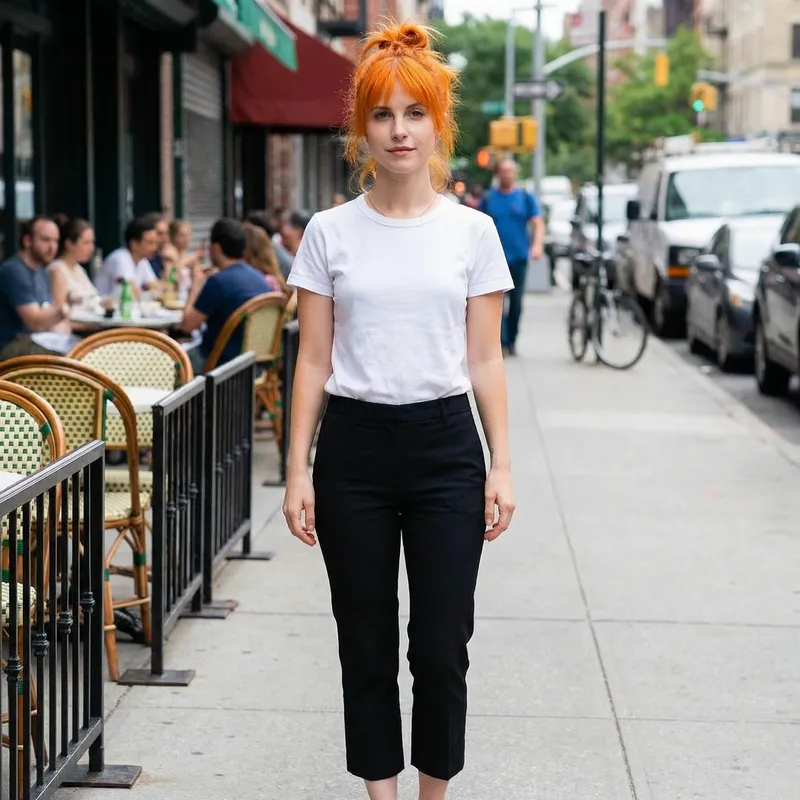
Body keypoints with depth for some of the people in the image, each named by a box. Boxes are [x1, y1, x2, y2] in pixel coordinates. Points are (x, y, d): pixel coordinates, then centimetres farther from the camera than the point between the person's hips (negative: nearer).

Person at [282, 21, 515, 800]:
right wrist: (297, 471, -2)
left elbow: (485, 361, 4)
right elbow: (314, 361, 2)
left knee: (441, 646, 1)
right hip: (355, 445, 0)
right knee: (366, 643, 8)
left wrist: (501, 466, -2)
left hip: (445, 444, 0)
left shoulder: (472, 231, 2)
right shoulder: (330, 232, 2)